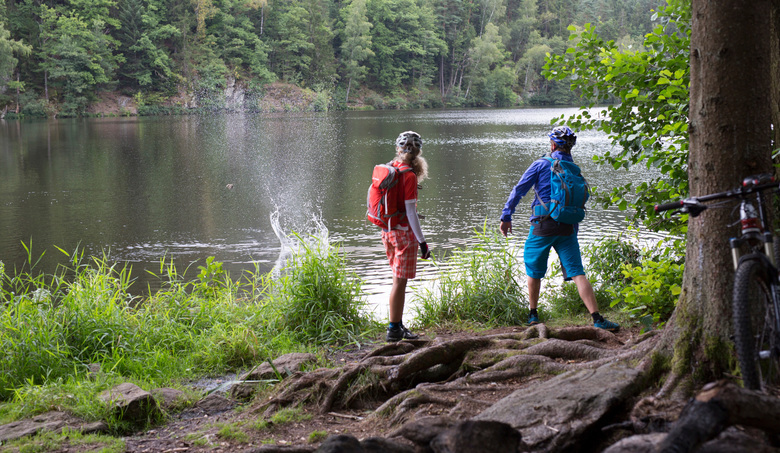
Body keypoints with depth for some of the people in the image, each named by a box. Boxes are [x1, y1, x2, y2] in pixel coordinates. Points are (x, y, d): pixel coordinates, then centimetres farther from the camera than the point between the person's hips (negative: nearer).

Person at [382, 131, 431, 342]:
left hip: (388, 231, 8)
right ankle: (394, 329, 4)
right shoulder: (409, 176, -17)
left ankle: (397, 324, 24)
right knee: (400, 281, -1)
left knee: (398, 279, 17)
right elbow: (410, 212, -18)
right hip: (404, 232, -7)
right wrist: (422, 241, -15)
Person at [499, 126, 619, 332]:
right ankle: (597, 318, -16)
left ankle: (533, 316, 26)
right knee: (577, 273, -4)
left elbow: (518, 190, -3)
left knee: (534, 271, 16)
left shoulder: (541, 165, 0)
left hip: (543, 226, -3)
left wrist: (506, 216, 3)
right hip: (567, 228, 3)